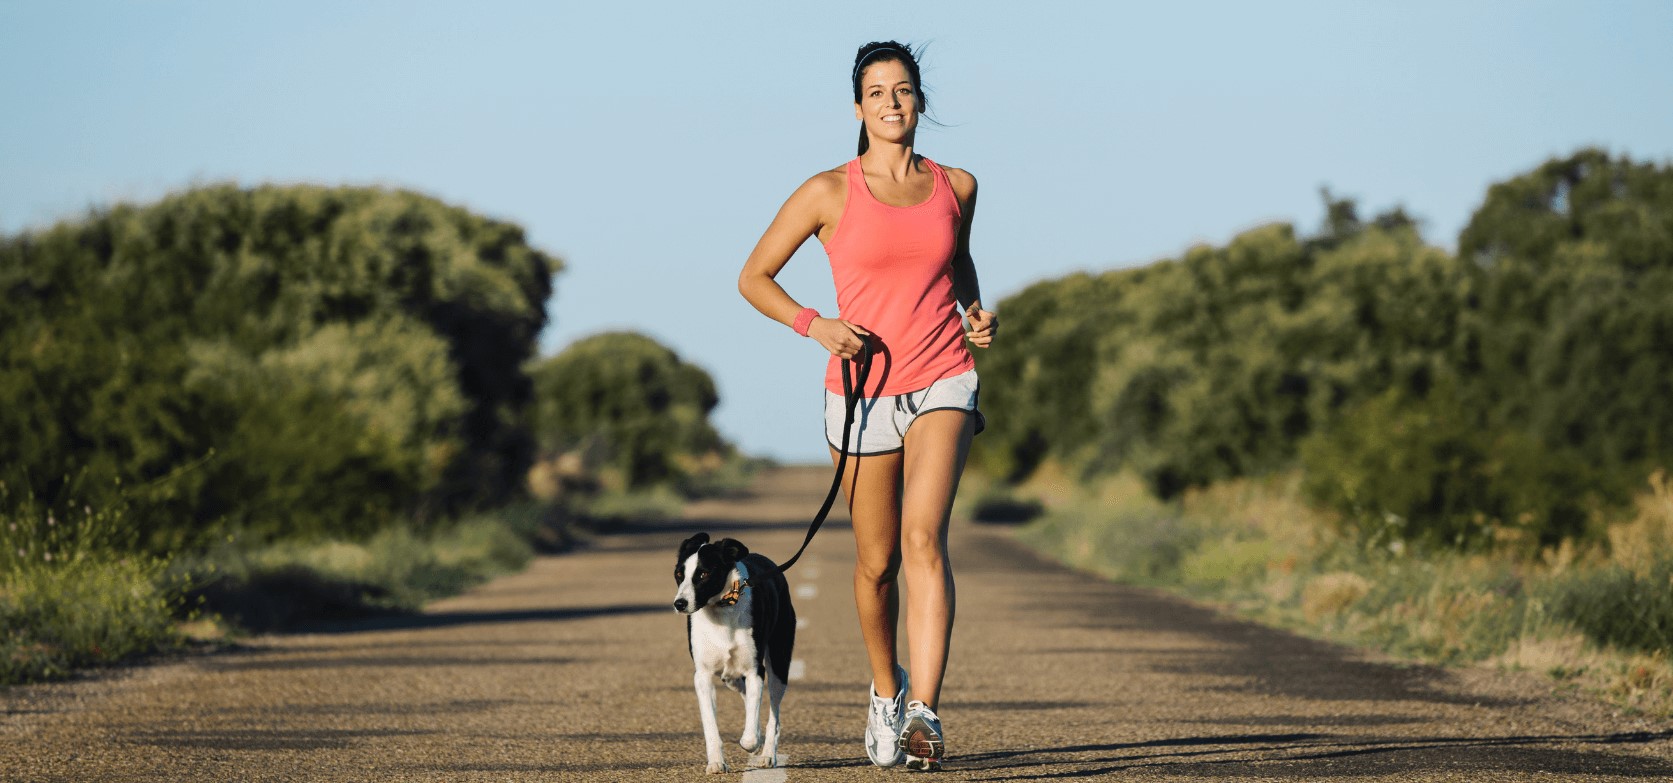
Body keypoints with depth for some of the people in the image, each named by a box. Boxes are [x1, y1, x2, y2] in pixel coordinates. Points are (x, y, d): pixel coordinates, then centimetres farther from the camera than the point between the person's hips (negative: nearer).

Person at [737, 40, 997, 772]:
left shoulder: (956, 186, 5)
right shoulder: (829, 192, -4)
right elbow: (753, 278, 3)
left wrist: (975, 311, 7)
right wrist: (813, 324, -13)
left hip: (941, 385, 0)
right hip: (864, 392, 0)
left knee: (924, 537, -21)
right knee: (876, 562, 10)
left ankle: (924, 713, -28)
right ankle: (886, 689, 38)